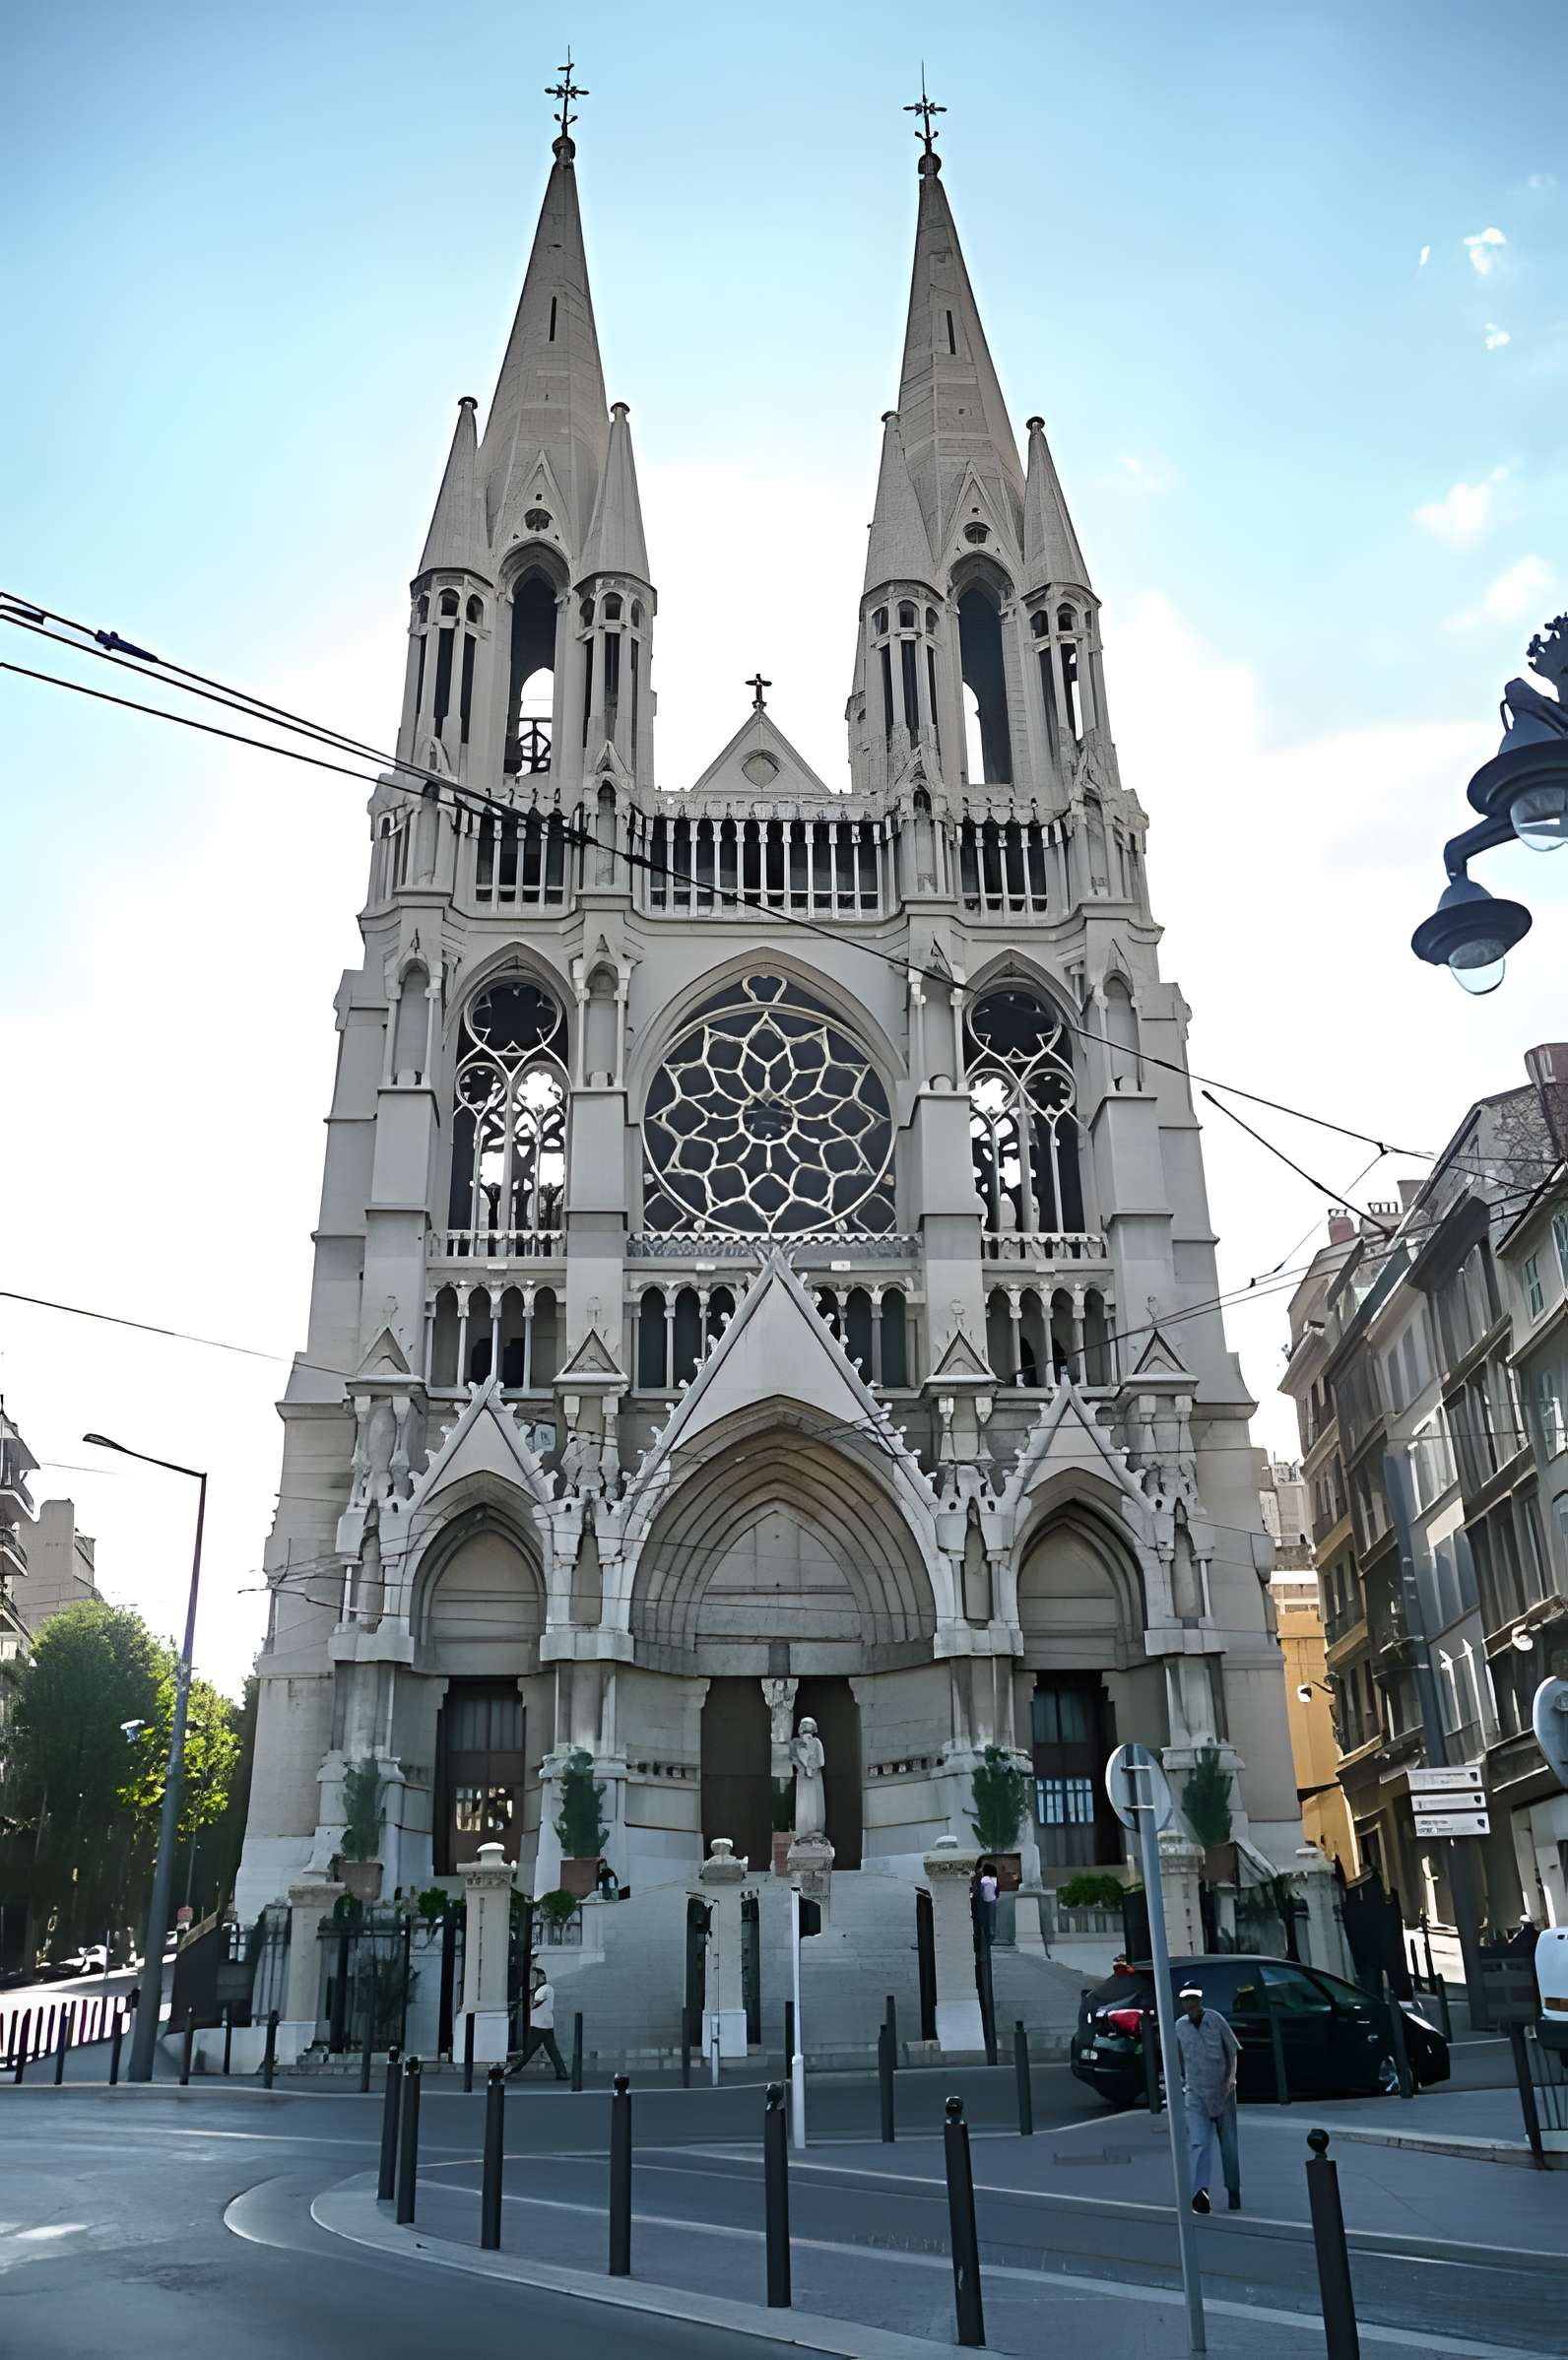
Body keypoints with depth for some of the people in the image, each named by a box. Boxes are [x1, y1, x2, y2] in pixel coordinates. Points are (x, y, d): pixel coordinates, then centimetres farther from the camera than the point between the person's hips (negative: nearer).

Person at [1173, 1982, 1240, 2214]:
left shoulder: (1215, 2019, -8)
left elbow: (1232, 2050, -3)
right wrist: (1182, 2081, 9)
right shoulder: (1179, 2026, 0)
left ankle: (1234, 2191, 26)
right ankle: (1200, 2191, -28)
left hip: (1222, 2091, 0)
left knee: (1230, 2143, 9)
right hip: (1196, 2094, 1)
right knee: (1198, 2143, -16)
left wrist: (1230, 2079, -10)